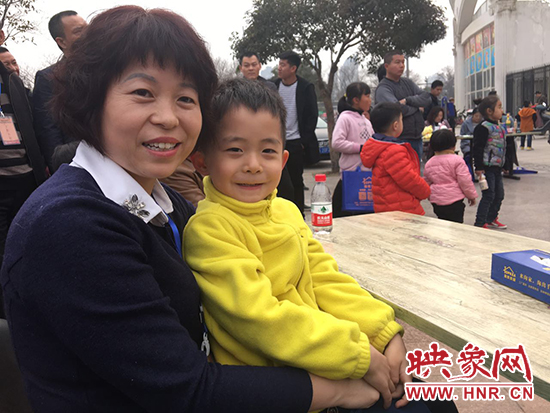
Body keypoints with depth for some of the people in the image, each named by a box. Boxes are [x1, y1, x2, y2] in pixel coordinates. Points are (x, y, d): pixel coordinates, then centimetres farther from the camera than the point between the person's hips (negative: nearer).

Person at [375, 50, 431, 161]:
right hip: (399, 140, -7)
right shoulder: (383, 88, -8)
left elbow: (427, 98, 5)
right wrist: (417, 107, -4)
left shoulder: (408, 83, 16)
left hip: (417, 139, 7)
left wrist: (408, 100, -11)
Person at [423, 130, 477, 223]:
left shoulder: (428, 163, 8)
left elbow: (426, 182, 16)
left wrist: (430, 195, 30)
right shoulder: (457, 160, -10)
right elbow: (465, 181, -11)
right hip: (454, 200, -6)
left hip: (435, 200, 6)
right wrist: (472, 195, 2)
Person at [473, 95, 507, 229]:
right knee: (488, 195, -7)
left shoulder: (500, 127, 13)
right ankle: (479, 224, 1)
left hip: (497, 167, 9)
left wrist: (503, 165, 23)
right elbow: (478, 148, -18)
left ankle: (491, 219, 29)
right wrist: (479, 167, -21)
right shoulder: (483, 127, -15)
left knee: (499, 194, 14)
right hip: (487, 167, -9)